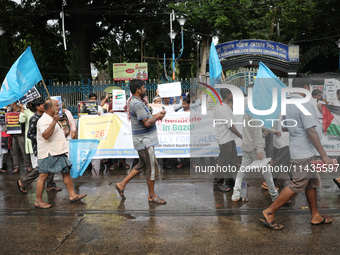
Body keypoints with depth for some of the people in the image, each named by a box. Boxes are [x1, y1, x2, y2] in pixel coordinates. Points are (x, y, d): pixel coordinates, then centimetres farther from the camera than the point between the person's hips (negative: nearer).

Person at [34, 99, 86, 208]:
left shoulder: (52, 119, 19)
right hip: (47, 154, -10)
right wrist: (54, 121, -32)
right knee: (43, 176, -3)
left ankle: (72, 195, 14)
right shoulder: (43, 120, -15)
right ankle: (38, 201, 5)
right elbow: (45, 135, -31)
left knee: (66, 171, 9)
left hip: (58, 152, 10)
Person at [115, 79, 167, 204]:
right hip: (144, 141, -11)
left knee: (142, 165, 18)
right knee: (152, 167, -1)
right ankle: (152, 195, 10)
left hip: (144, 140, 11)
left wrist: (156, 115, 9)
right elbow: (147, 123, -24)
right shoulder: (137, 104, -20)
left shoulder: (136, 102, 14)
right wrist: (157, 117, -8)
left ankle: (122, 184, 22)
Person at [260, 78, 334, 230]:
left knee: (312, 183, 16)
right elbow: (311, 131, -23)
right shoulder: (304, 104, -19)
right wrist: (324, 155, -21)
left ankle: (315, 217, 27)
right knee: (297, 186, -5)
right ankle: (269, 213, 0)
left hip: (303, 152, 10)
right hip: (304, 153, -10)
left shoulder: (288, 103, 9)